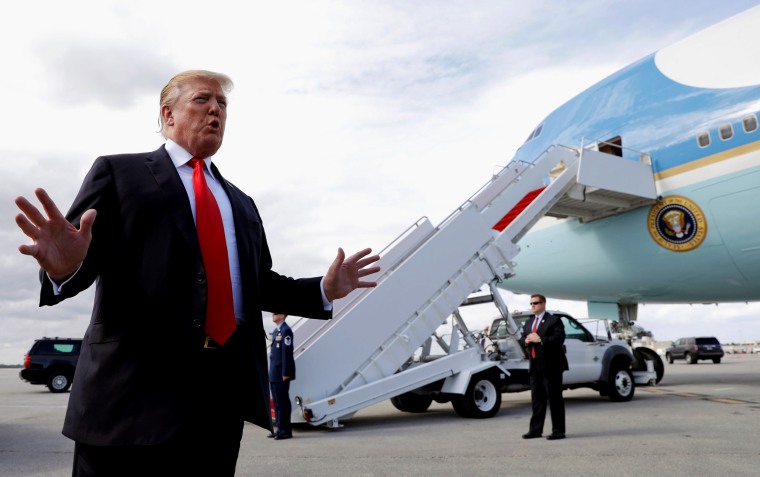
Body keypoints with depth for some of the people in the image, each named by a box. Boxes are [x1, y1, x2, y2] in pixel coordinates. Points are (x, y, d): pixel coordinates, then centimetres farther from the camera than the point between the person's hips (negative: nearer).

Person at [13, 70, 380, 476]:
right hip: (137, 381, -4)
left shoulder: (240, 203, 22)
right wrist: (65, 266, -27)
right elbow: (84, 254, -4)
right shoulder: (119, 172, 6)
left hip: (226, 386, 5)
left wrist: (324, 290, 6)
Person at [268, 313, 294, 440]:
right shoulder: (276, 331, 17)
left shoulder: (285, 331, -14)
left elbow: (287, 353, -18)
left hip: (281, 374, -10)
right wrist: (272, 372, 16)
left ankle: (285, 430, 3)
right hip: (274, 374, 10)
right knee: (277, 402, 14)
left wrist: (285, 373, -20)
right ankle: (280, 428, 22)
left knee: (283, 402, -4)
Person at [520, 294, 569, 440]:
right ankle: (535, 429, 17)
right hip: (535, 366, 7)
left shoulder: (554, 320, -5)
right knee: (537, 398, 11)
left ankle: (558, 431, 5)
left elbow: (559, 338, -17)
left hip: (551, 365, -7)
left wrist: (540, 339, -20)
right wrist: (526, 340, -3)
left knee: (554, 398, -1)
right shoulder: (528, 323, 18)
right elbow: (523, 339, 20)